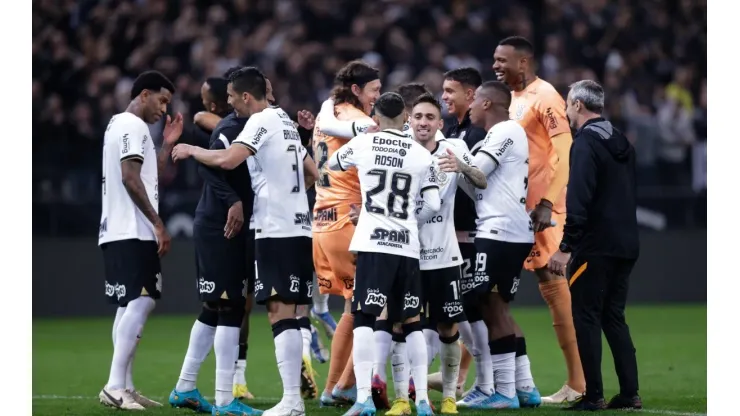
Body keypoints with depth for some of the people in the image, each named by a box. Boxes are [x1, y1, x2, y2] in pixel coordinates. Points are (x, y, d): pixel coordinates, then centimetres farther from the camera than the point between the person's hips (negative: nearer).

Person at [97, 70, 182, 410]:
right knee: (141, 303, -15)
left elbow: (148, 178, 27)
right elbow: (130, 178, -19)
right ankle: (115, 386, -21)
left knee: (131, 306, 10)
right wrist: (158, 224, -19)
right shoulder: (133, 126, -9)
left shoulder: (120, 125, 22)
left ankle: (124, 387, 10)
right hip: (132, 232, -11)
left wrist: (168, 145, 20)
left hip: (117, 232, 11)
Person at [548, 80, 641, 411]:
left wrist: (566, 247, -19)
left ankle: (593, 396, -4)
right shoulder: (621, 143, 15)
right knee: (614, 317, 13)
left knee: (587, 319, -2)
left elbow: (579, 201, -19)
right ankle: (629, 393, 8)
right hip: (626, 245, 8)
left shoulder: (586, 143, -11)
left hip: (595, 247, -8)